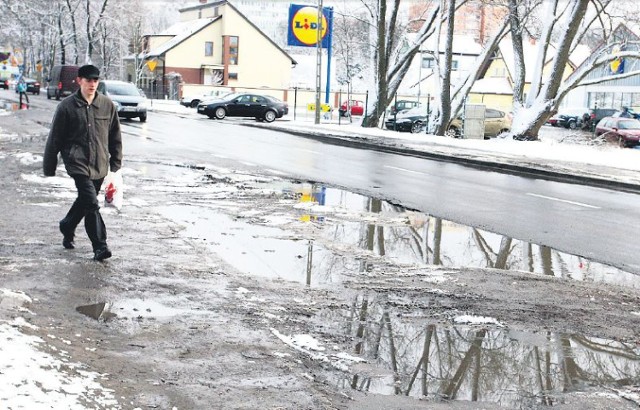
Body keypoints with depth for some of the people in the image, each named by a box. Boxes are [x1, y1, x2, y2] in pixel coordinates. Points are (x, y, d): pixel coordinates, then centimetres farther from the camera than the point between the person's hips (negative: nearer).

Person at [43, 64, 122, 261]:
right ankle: (100, 246, -10)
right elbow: (55, 139, 0)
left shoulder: (107, 105, 3)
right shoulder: (67, 106, -6)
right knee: (91, 202, -16)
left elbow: (115, 137, 11)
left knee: (84, 201, 18)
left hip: (100, 165, 4)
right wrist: (49, 168, 3)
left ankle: (67, 227, 44)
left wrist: (116, 163, 10)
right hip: (78, 163, -4)